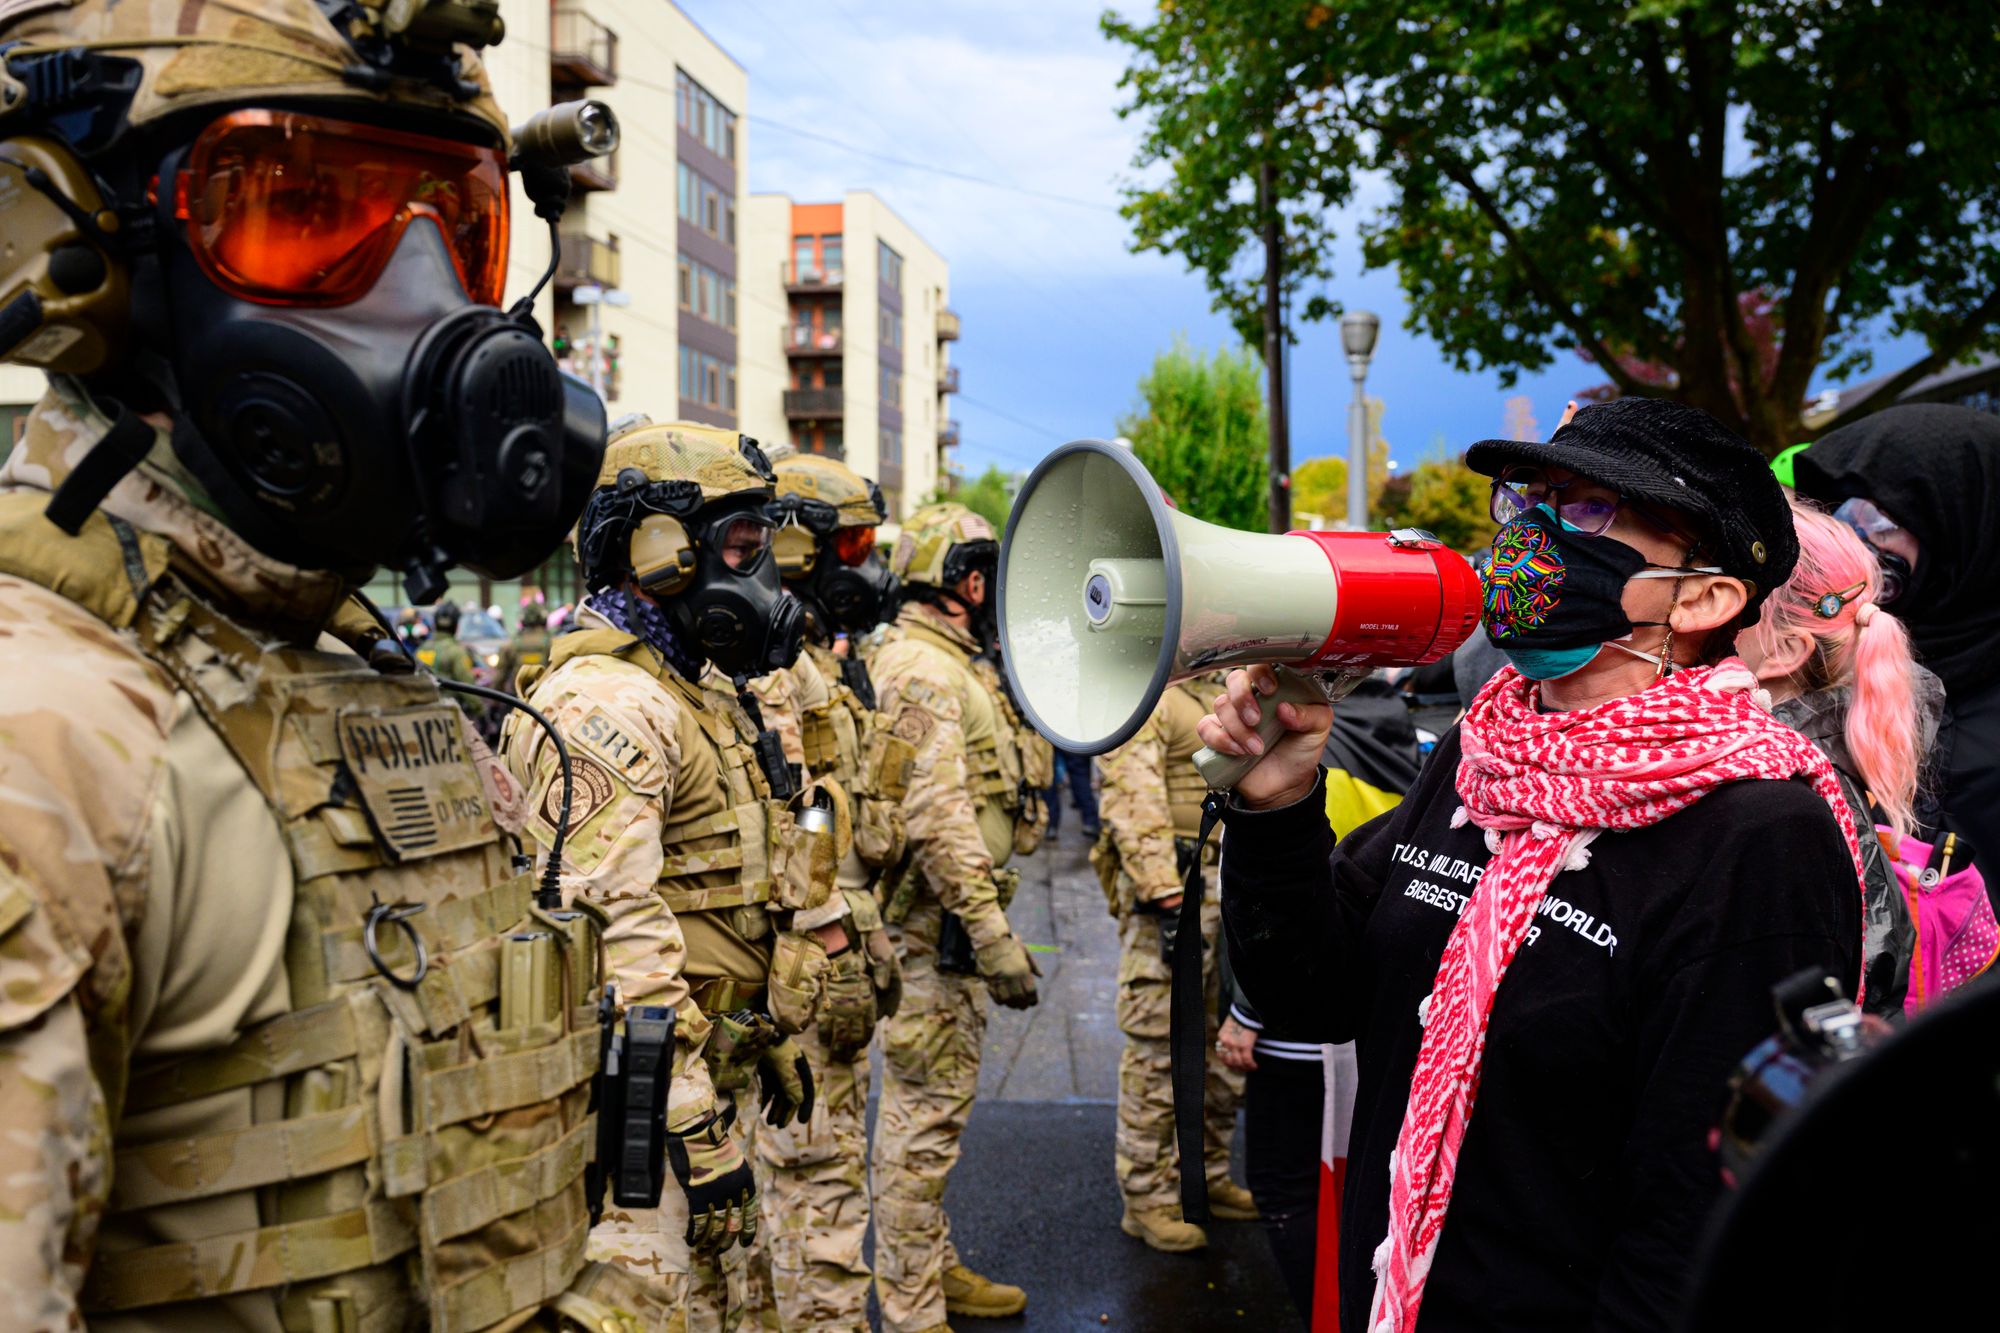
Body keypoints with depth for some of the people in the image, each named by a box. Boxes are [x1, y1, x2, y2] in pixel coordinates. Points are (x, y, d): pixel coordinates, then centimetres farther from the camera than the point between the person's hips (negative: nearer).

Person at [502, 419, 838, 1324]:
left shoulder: (703, 689, 14)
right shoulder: (604, 704, -19)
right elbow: (614, 929, -27)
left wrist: (776, 1039, 22)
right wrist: (699, 1126, -26)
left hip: (719, 1069, 10)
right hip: (655, 1091, -10)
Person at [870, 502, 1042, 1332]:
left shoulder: (945, 665, 18)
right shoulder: (922, 671, -17)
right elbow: (937, 820, -26)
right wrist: (994, 937, -26)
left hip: (952, 932, 11)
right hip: (936, 933, -11)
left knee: (935, 1108, 19)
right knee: (925, 1115, -2)